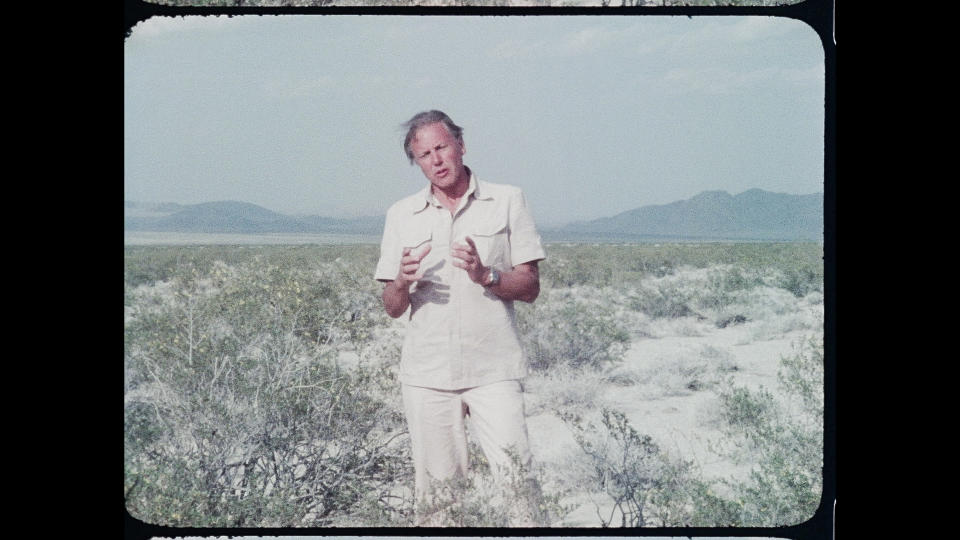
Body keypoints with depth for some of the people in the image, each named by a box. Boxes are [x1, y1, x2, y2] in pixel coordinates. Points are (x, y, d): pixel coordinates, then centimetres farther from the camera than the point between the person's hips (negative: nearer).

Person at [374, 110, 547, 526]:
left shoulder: (507, 201, 7)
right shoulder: (401, 215, 12)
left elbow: (530, 288, 4)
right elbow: (391, 308, 11)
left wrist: (485, 276, -15)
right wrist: (403, 282, -11)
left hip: (493, 371, -2)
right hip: (426, 374, 2)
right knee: (435, 490, 3)